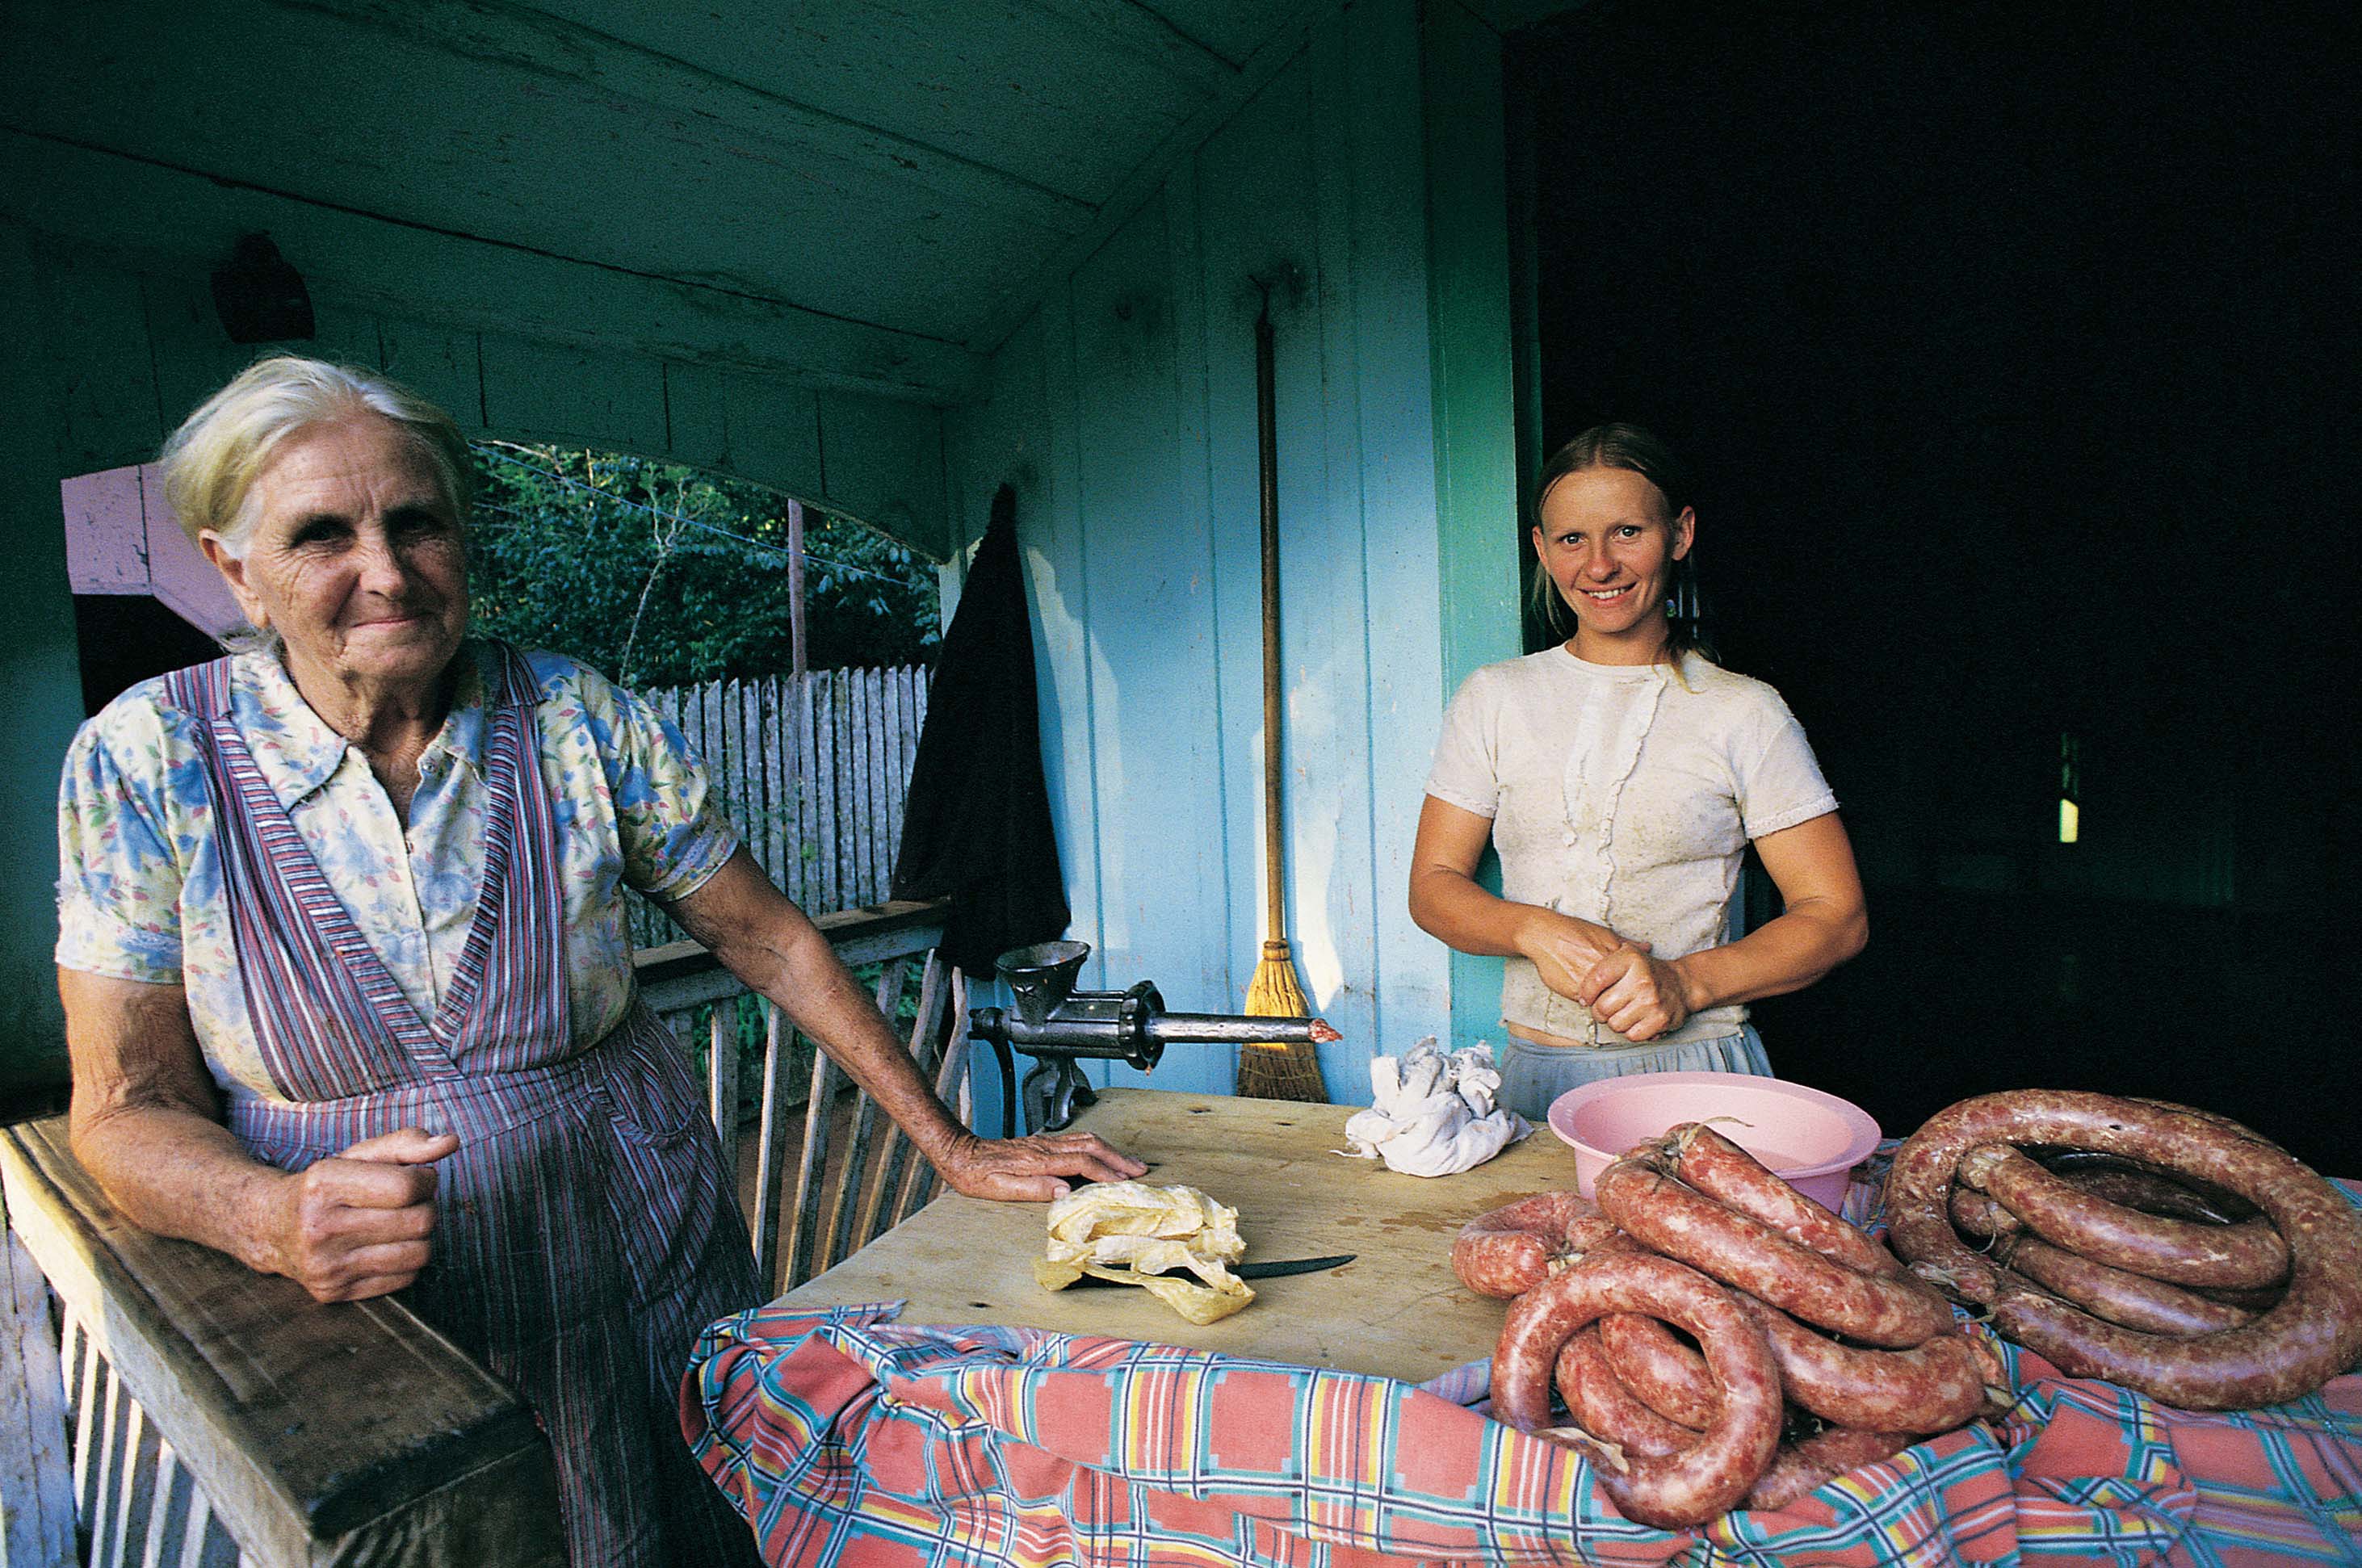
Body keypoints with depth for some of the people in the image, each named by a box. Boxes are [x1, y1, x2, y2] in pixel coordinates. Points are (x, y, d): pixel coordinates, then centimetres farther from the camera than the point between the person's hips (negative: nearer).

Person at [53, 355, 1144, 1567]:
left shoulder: (580, 721, -10)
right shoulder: (145, 762, -10)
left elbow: (767, 939, -5)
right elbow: (128, 1108, -6)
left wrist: (954, 1148, -6)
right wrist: (276, 1219, -27)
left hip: (646, 1283, 1)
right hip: (358, 1335, 0)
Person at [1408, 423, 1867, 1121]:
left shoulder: (1745, 712, 2)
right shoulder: (1494, 699, 7)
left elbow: (1836, 915, 2)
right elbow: (1433, 886, 6)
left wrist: (1686, 983, -15)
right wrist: (1535, 930, -14)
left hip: (1698, 1073, -1)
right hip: (1536, 1078, 1)